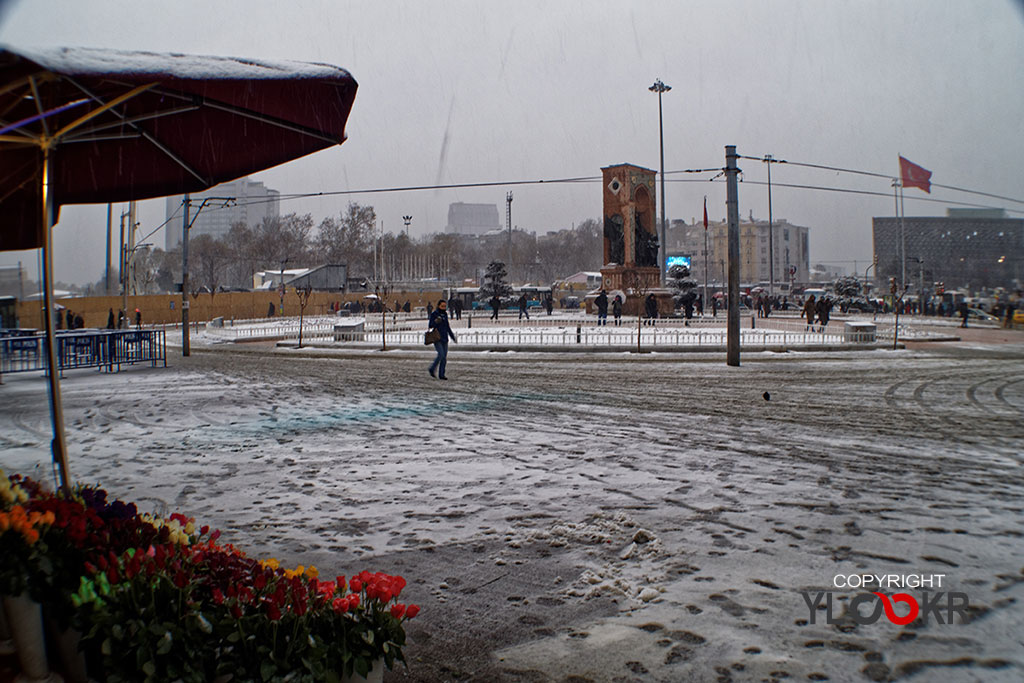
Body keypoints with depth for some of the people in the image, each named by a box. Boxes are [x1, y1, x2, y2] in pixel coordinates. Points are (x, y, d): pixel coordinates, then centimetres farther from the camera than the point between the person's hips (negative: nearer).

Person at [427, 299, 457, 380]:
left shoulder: (445, 314, 14)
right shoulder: (434, 314, -3)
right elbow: (429, 326, -5)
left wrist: (453, 337, 23)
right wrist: (435, 322, -24)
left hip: (444, 339, 6)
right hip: (437, 339, -6)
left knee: (444, 357, 1)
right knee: (441, 354, -18)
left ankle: (441, 374, 6)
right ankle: (432, 369, 1)